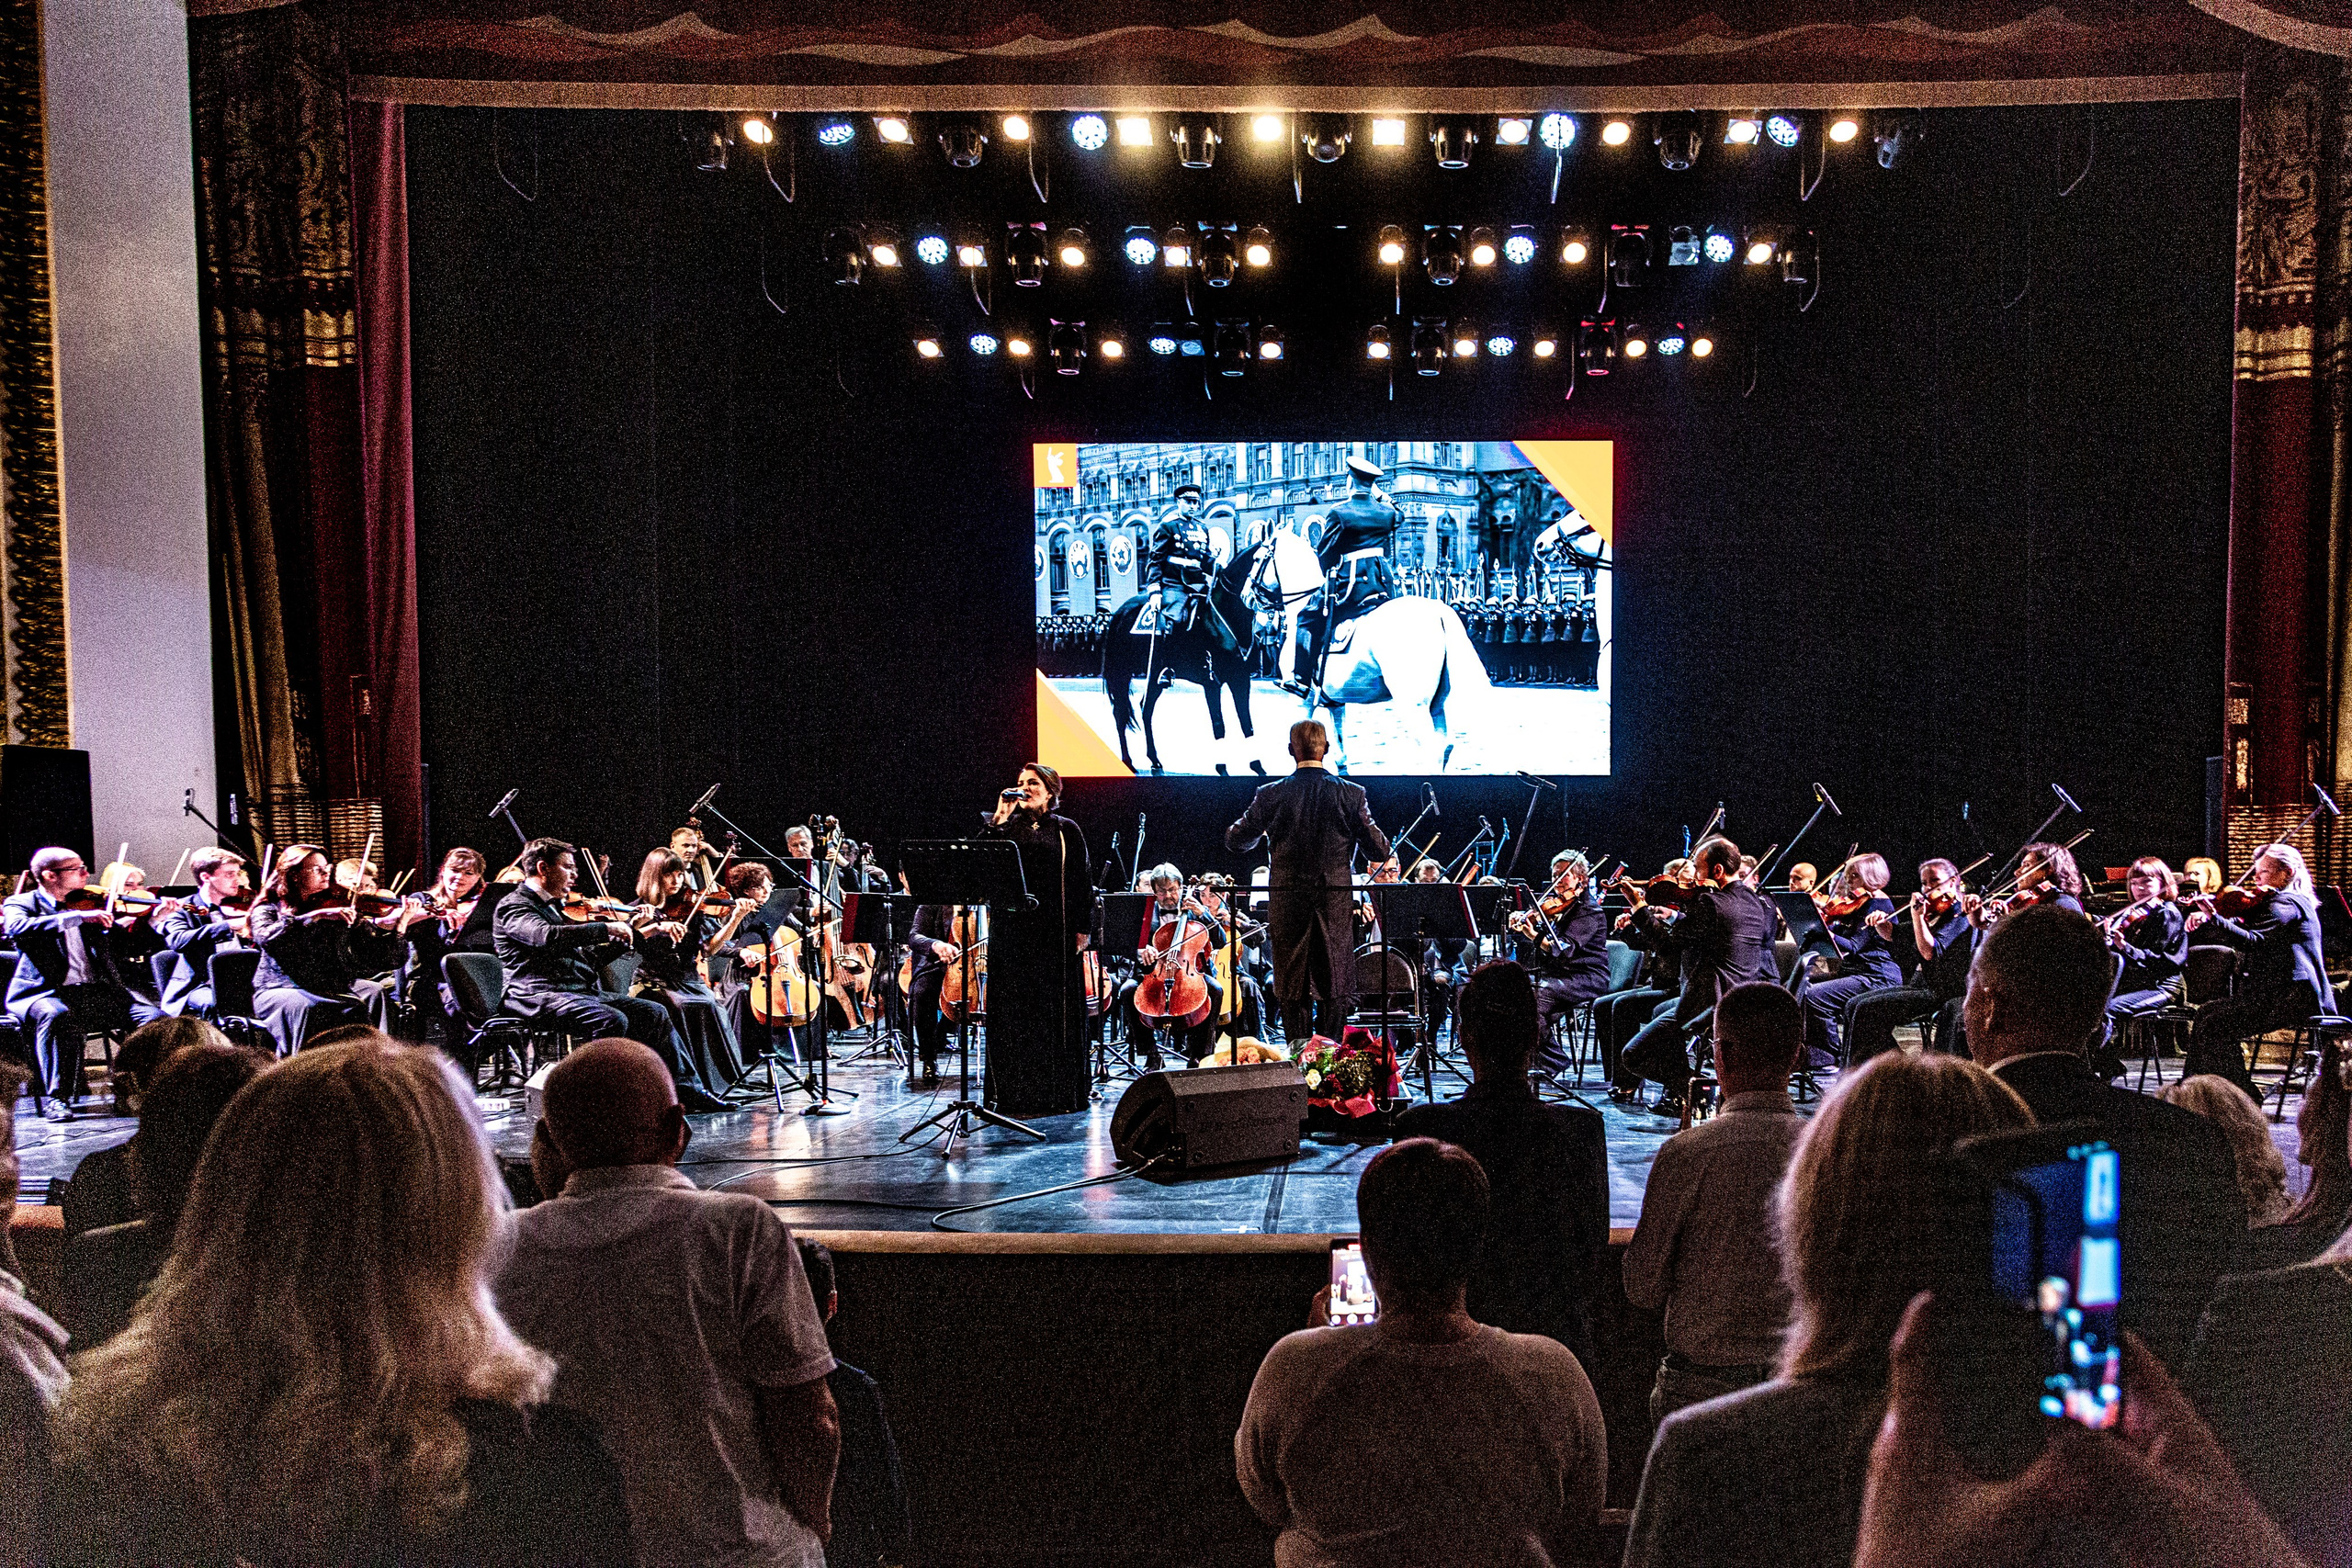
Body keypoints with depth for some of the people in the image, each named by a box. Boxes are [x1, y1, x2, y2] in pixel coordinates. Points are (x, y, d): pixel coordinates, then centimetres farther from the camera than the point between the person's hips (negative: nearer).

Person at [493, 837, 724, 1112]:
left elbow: (592, 952, 26)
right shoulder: (513, 905, -6)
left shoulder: (556, 907, 23)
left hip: (583, 991, 9)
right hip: (541, 996, -9)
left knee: (654, 1013, -2)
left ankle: (686, 1090, -1)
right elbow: (548, 935, -28)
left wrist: (633, 931, 14)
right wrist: (607, 928, -24)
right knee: (612, 1020, -32)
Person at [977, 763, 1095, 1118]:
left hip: (1053, 931, -2)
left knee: (1055, 1006, 1)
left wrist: (1083, 928, -4)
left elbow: (1082, 882, 3)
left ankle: (1058, 1090, 9)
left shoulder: (1066, 830, 6)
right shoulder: (1008, 827, 12)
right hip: (1010, 927, 2)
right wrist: (999, 818, -5)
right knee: (1012, 1007, 3)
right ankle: (1014, 1091, 9)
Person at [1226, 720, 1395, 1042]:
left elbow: (1236, 841, 4)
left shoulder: (1270, 795, -5)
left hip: (1288, 904, 0)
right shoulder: (1351, 795, -5)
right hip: (1336, 905, 0)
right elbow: (1378, 849, 0)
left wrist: (1261, 832, 25)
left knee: (1293, 992, 9)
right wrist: (1389, 859, 23)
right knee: (1334, 991, 8)